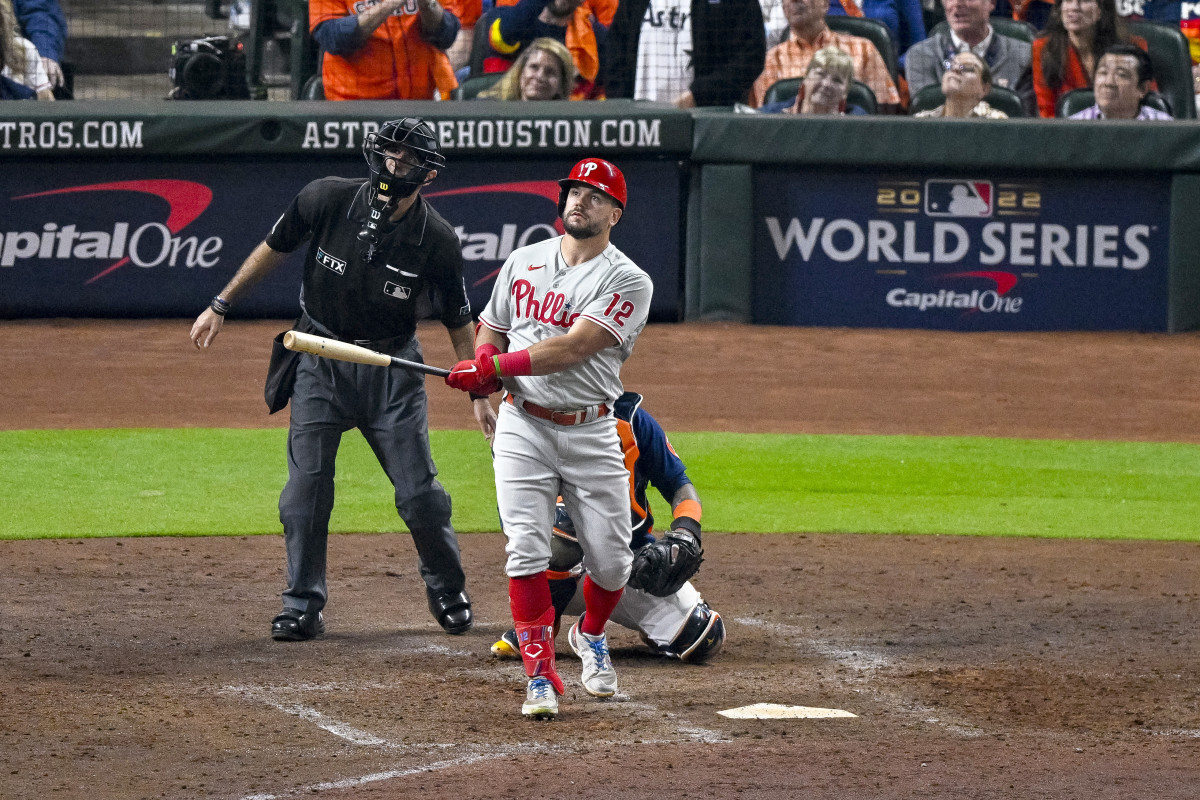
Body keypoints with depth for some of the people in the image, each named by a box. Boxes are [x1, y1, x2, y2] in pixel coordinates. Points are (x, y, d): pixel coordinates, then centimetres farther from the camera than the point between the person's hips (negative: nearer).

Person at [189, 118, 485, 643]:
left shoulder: (437, 240, -15)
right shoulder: (328, 199, -14)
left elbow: (457, 320, -2)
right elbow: (275, 249, 2)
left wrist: (479, 392, -3)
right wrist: (220, 306, 5)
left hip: (392, 366, -1)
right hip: (320, 361, 1)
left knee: (419, 492, -1)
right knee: (306, 488, -4)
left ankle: (447, 590, 23)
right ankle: (303, 605, 6)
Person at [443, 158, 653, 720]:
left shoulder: (627, 282, -8)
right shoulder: (524, 262, 9)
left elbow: (574, 347, -19)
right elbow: (490, 331, 19)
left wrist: (496, 365, -24)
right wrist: (484, 369, -5)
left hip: (591, 435, -2)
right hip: (524, 426, 2)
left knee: (610, 560, 2)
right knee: (527, 550, -12)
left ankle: (591, 636, 33)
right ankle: (540, 674, -8)